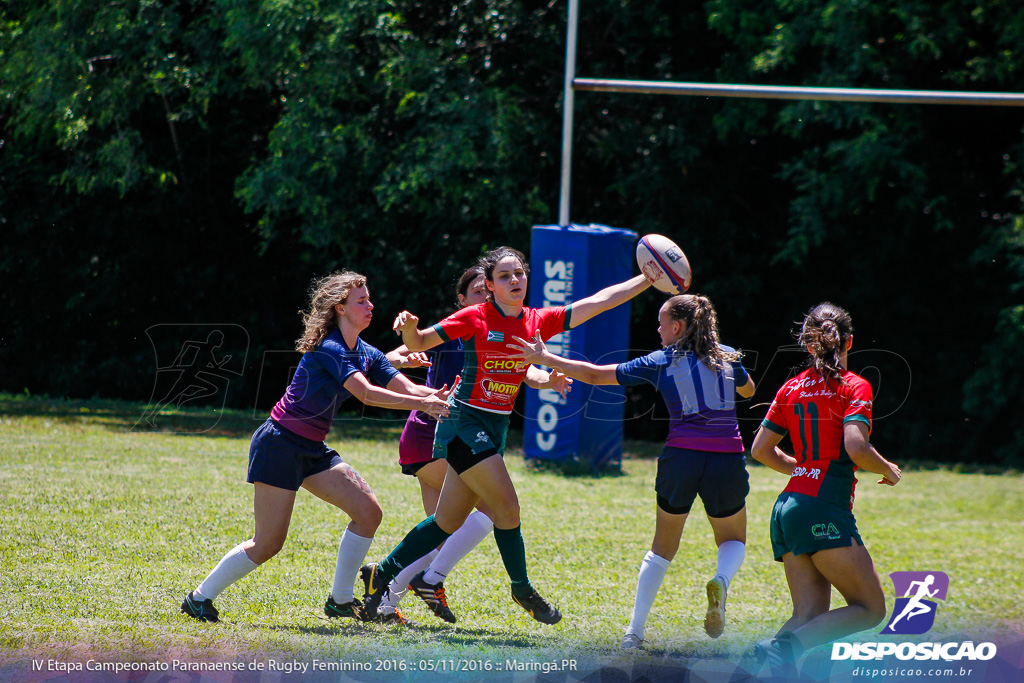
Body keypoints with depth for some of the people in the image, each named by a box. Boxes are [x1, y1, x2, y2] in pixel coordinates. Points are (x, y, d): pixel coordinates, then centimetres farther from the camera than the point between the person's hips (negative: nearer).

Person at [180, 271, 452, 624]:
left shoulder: (366, 354, 8)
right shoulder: (328, 349, -19)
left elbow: (409, 389, 1)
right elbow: (366, 393, -31)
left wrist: (440, 396, -19)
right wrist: (423, 404, -34)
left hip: (312, 450, 9)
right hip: (280, 445, -9)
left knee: (368, 511, -3)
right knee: (268, 543, -7)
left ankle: (341, 599, 8)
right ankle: (199, 598, 9)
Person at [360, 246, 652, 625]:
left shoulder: (539, 321, 6)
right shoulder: (476, 317, -8)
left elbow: (599, 300, 5)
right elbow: (420, 343, -3)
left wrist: (648, 279, 1)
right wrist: (409, 328, -26)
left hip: (496, 429, 6)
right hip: (465, 422, -6)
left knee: (449, 522, 9)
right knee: (507, 507, -9)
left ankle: (383, 573, 22)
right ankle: (522, 589, 10)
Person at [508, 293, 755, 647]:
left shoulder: (660, 362, 4)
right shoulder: (728, 356, 10)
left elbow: (594, 375, 5)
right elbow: (748, 390, 32)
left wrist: (544, 358, 14)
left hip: (681, 457, -1)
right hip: (728, 458, 1)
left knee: (663, 547, 17)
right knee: (733, 541, 21)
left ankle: (634, 631, 10)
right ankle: (721, 581, -15)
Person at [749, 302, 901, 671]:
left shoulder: (791, 389, 14)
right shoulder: (854, 386, -4)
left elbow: (761, 450, 19)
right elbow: (856, 448, -17)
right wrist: (889, 471, 2)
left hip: (788, 507, 7)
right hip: (825, 510, -7)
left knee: (809, 617, 6)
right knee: (870, 609, 0)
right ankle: (787, 645, -21)